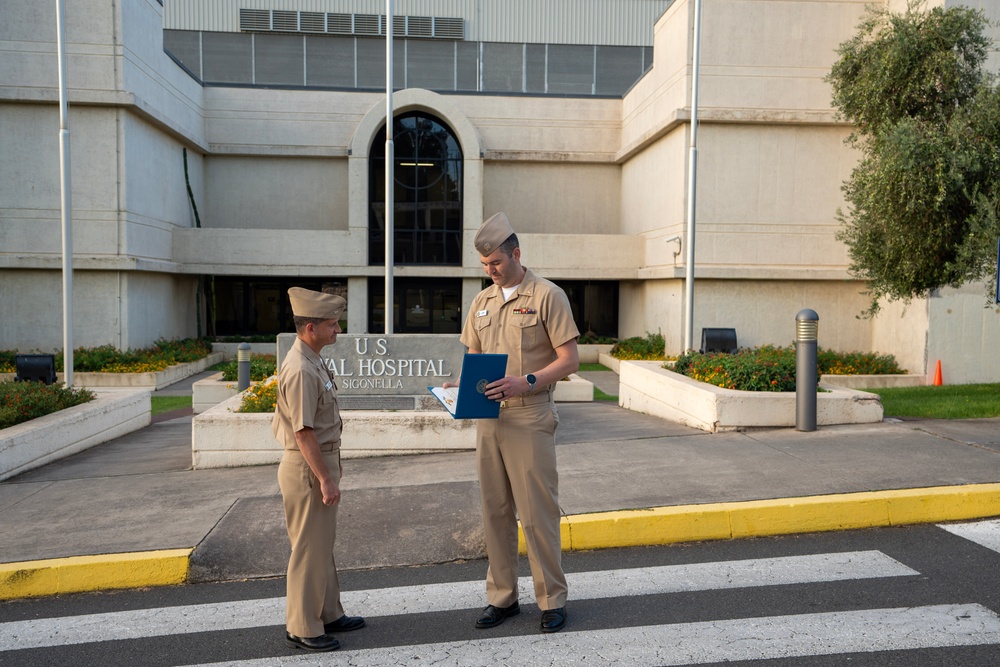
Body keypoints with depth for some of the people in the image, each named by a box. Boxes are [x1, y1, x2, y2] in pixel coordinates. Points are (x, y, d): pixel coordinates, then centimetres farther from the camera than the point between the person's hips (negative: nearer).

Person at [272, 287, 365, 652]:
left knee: (323, 544, 20)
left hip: (322, 461, 10)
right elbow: (303, 431, -25)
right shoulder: (300, 370, -23)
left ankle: (328, 614, 34)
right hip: (307, 468, -10)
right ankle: (302, 628, 16)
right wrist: (325, 479, -22)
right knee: (310, 549, 2)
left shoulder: (313, 362, 10)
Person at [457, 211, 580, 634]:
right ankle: (502, 596, 24)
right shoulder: (481, 302, 14)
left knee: (537, 512, 0)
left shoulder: (547, 296, -4)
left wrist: (525, 383, -20)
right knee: (495, 511, 11)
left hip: (529, 420, -5)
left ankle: (552, 599, 17)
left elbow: (569, 360, -8)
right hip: (488, 420, 6)